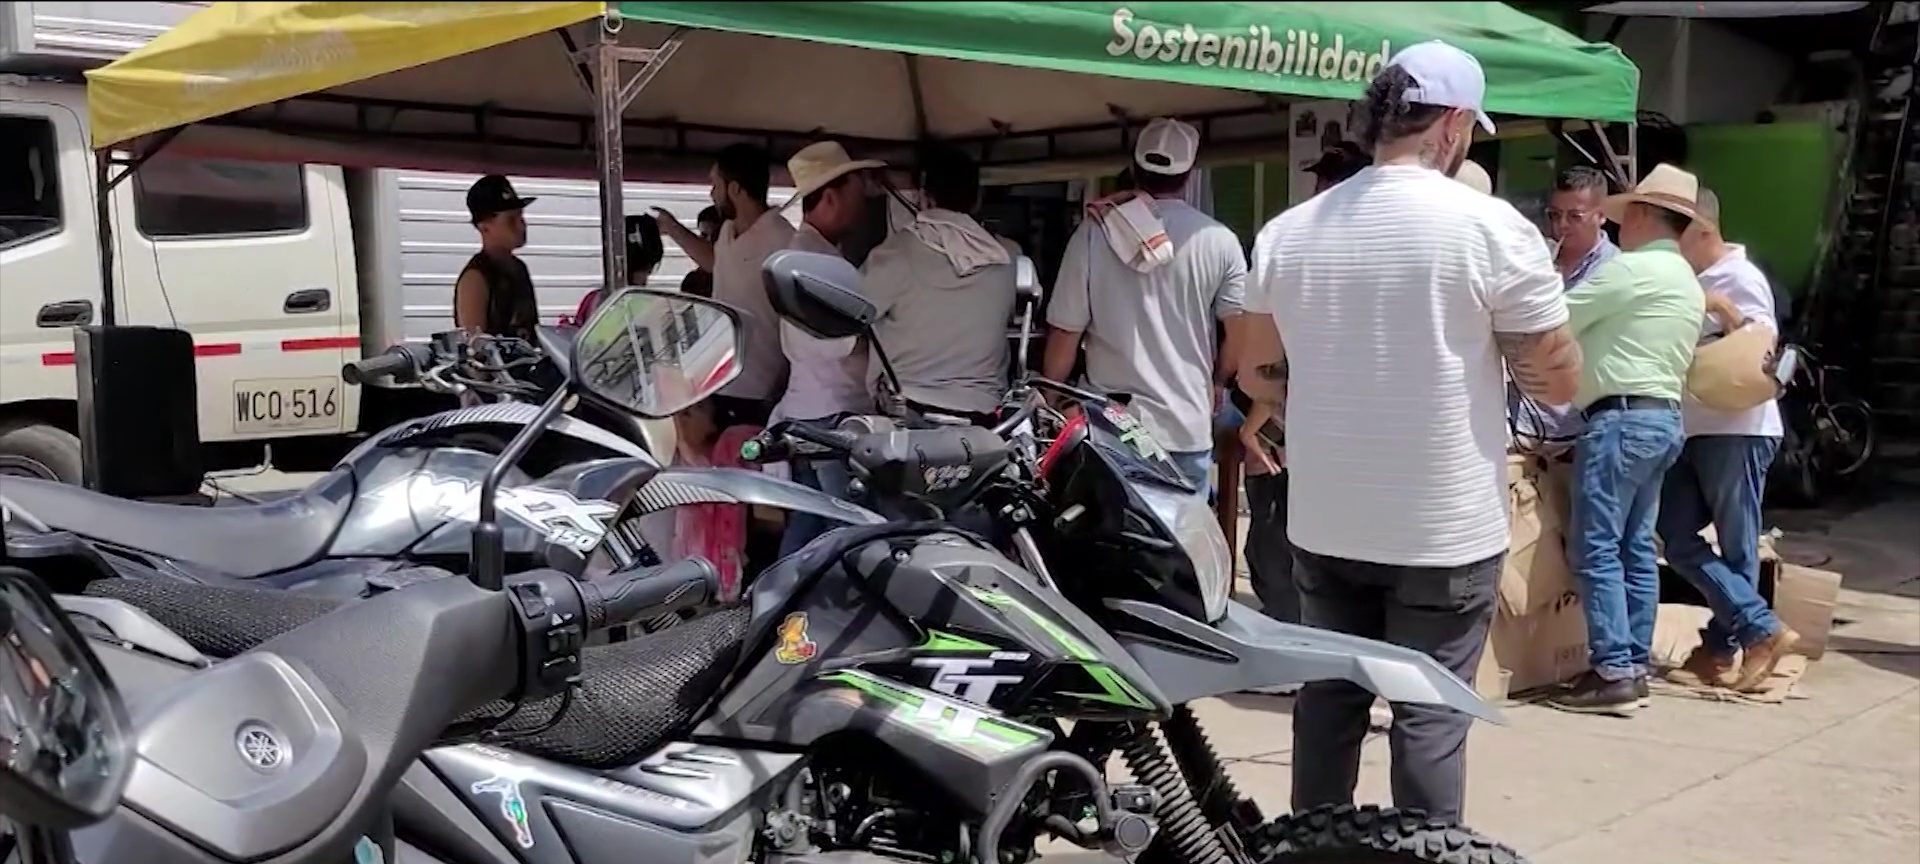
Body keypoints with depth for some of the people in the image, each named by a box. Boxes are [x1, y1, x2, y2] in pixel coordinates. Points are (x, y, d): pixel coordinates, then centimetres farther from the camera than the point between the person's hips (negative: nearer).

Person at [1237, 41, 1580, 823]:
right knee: (1430, 716, 5)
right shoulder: (1490, 228, -11)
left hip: (1323, 524, 4)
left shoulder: (1287, 232, 2)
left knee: (1328, 702, 16)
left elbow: (1257, 374, 10)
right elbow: (1558, 379, -7)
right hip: (1445, 530, -4)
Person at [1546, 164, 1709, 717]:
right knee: (1635, 547, 11)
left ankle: (1612, 674, -10)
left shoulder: (1633, 268, -11)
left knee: (1595, 548, -9)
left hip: (1621, 418, -10)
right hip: (1662, 418, 10)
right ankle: (1635, 666, 12)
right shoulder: (1686, 283, 20)